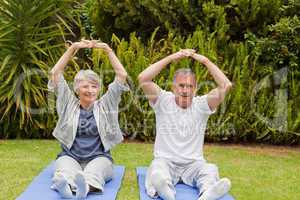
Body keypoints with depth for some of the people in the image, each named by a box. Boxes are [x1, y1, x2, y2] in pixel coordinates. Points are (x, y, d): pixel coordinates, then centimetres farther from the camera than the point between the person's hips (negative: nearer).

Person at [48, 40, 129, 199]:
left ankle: (86, 186, -68)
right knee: (66, 171, -36)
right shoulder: (69, 105, 14)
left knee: (93, 173, -37)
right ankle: (64, 185, -67)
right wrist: (73, 48, 6)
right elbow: (55, 73, 10)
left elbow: (122, 75, 8)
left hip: (98, 157, 0)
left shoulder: (104, 105, 14)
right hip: (70, 156, 1)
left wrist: (107, 49, 7)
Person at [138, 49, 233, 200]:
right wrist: (171, 58, -12)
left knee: (211, 171, -33)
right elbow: (143, 79, -13)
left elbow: (226, 85, -8)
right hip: (165, 161, 0)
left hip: (193, 164, 1)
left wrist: (205, 61, -7)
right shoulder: (163, 101, 2)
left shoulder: (201, 105, 5)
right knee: (157, 176, -35)